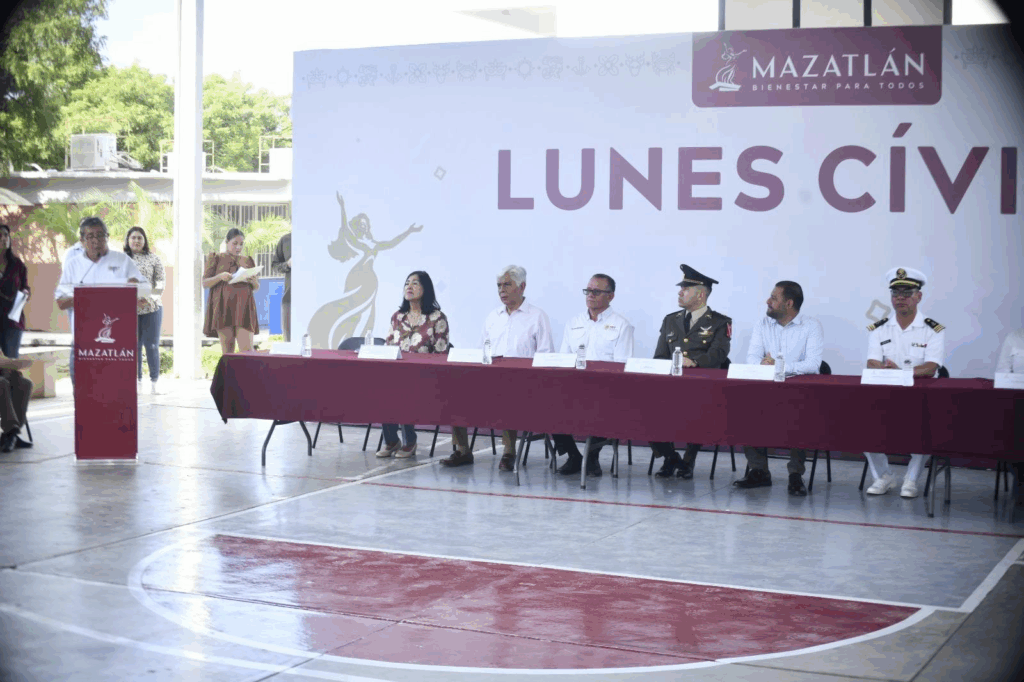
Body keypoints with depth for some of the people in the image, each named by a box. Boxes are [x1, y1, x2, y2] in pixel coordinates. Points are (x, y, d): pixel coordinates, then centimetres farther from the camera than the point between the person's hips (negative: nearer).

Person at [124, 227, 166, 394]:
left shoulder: (153, 258, 7)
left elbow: (161, 281, 3)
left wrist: (149, 298, -13)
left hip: (151, 307, 0)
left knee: (152, 345, 0)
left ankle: (154, 382, 7)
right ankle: (137, 382, 9)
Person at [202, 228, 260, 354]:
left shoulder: (247, 261, 19)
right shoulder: (216, 258, 12)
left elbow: (256, 287, 20)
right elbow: (205, 283, 5)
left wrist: (253, 281, -5)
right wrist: (220, 277, -14)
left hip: (243, 306, 1)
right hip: (223, 306, -1)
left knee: (247, 348, -11)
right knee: (227, 350, -3)